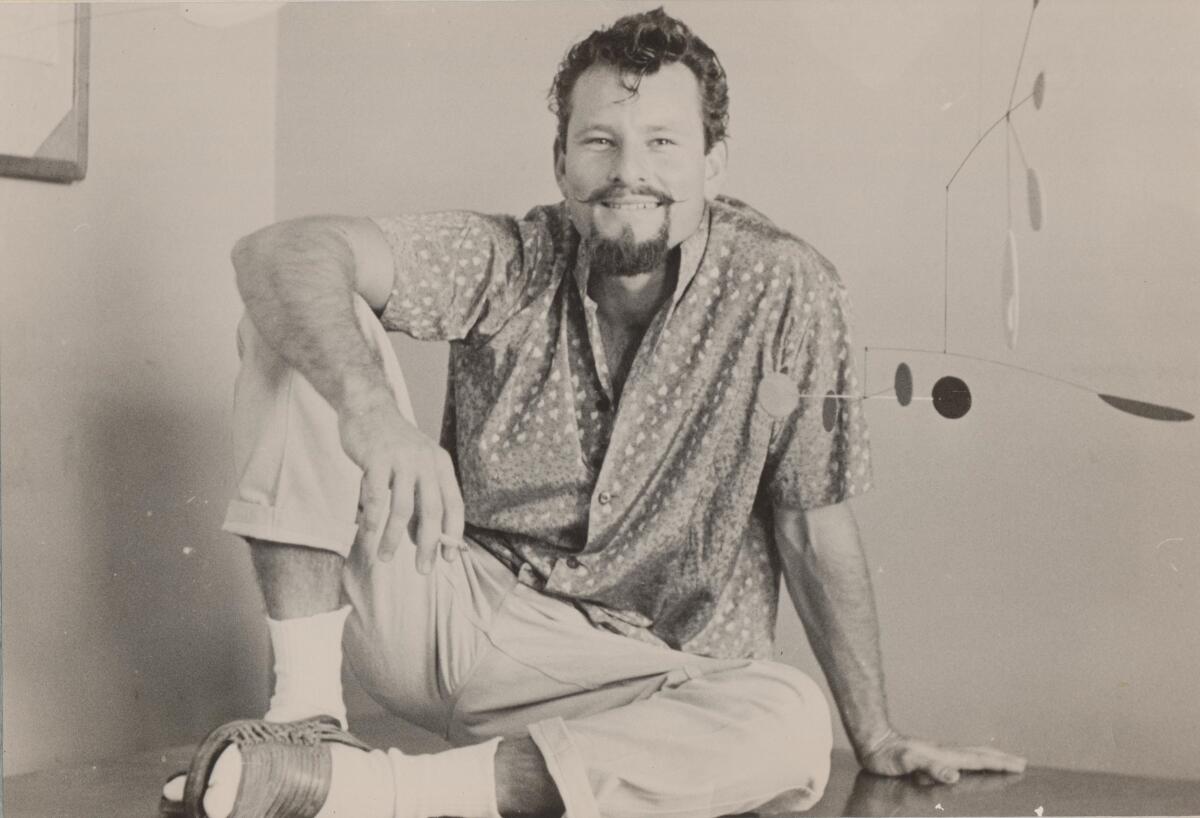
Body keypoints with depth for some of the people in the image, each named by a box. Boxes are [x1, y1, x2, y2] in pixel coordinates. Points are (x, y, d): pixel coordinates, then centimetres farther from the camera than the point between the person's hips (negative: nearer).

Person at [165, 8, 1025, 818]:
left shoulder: (784, 290, -9)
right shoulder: (510, 264, -5)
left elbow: (815, 528, -2)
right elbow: (284, 252, -18)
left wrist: (877, 737, -2)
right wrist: (372, 410, -38)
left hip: (638, 680, -1)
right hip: (458, 610, 1)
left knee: (793, 726, -35)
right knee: (304, 322, -13)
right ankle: (309, 706, -16)